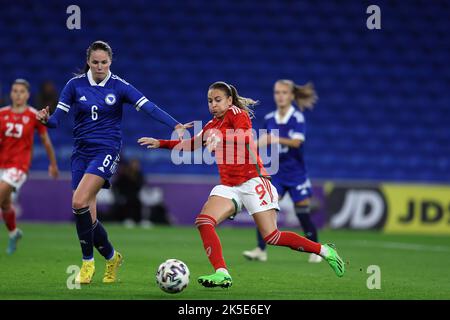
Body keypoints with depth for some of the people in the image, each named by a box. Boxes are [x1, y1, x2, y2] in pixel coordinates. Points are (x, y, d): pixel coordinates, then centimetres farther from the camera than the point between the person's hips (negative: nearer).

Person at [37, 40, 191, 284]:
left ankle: (88, 261, -8)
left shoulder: (119, 86, -3)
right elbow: (57, 118, 0)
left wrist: (176, 125, -23)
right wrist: (46, 119, -23)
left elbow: (149, 108, -11)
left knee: (79, 202, -24)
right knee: (88, 218, 1)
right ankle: (111, 257, 27)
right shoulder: (75, 85, 2)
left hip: (107, 151, -4)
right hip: (81, 152, 4)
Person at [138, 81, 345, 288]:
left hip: (252, 181, -7)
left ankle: (324, 251, 3)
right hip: (228, 186, 7)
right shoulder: (212, 125, 18)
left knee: (272, 237, -14)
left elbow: (245, 136, -22)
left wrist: (219, 138, -36)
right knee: (203, 221, -21)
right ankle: (221, 273, -28)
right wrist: (160, 143, 25)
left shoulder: (236, 112, -3)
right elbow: (191, 145, 32)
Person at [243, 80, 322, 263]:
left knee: (303, 212, 2)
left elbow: (297, 142, -25)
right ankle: (261, 250, -14)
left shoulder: (297, 117, -10)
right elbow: (263, 142, 14)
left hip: (296, 171, -3)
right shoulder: (269, 119, 4)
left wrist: (277, 139, -39)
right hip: (275, 172, 3)